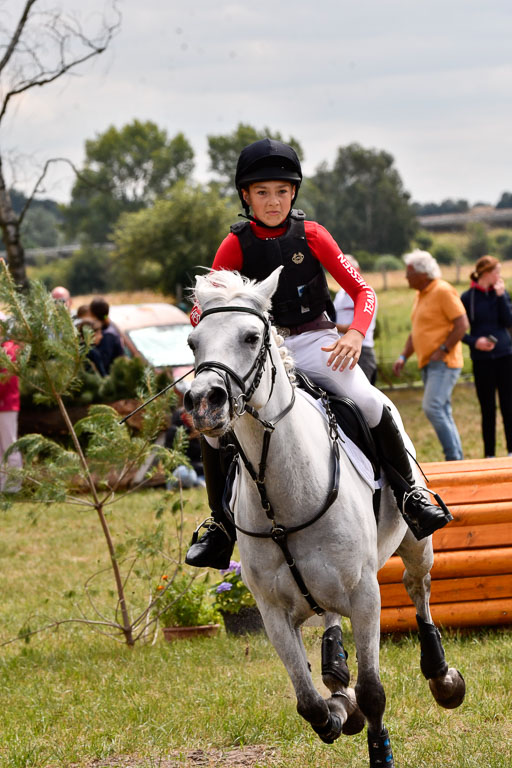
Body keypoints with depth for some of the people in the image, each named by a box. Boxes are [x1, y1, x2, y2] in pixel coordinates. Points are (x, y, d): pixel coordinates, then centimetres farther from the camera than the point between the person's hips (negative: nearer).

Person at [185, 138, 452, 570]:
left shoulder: (311, 235, -1)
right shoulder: (237, 245, -1)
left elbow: (362, 291, -4)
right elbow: (204, 310, 0)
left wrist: (356, 333, -24)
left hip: (314, 340, -1)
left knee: (367, 401, -29)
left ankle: (409, 491, -9)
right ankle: (221, 525, 0)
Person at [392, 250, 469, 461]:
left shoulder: (443, 291, -11)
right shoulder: (420, 295, 17)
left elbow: (462, 324, -17)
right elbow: (416, 332, 25)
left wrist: (443, 350, -19)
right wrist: (403, 357, 14)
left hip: (444, 363, -9)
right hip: (427, 364, 9)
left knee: (432, 407, -18)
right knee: (442, 413, 8)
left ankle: (454, 457, -15)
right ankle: (456, 458, 11)